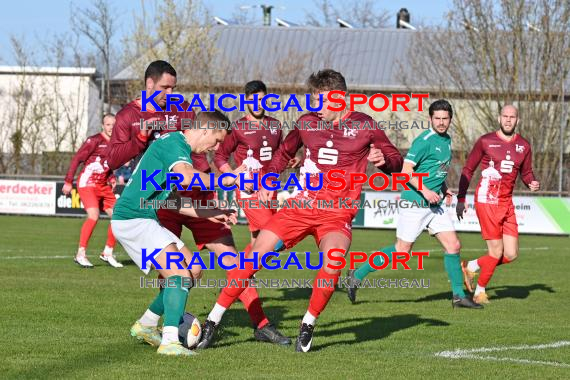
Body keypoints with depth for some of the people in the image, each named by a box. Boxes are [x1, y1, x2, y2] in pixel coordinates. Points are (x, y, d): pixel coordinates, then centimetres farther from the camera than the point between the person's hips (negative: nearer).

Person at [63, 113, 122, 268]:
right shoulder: (95, 140, -11)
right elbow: (77, 159, -11)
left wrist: (111, 178, 8)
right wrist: (69, 181, -14)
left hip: (103, 186, 8)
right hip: (88, 183, -8)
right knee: (94, 216, -23)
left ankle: (107, 253, 16)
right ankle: (80, 254, -16)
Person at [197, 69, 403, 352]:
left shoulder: (364, 125, -1)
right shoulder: (307, 123, 8)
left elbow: (396, 161, 2)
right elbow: (285, 152, 26)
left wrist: (383, 159, -21)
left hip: (338, 214, -2)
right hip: (301, 206, 3)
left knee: (333, 261, -30)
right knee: (257, 253, -11)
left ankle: (308, 324, -8)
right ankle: (213, 321, -2)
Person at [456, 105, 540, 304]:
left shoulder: (523, 146, 9)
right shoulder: (485, 141, -2)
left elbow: (526, 172, 21)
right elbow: (468, 170, 5)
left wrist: (532, 183, -3)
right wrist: (461, 199, 2)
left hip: (507, 203, 5)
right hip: (487, 200, -5)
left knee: (511, 254, 0)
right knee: (496, 252, -7)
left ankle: (471, 267, 22)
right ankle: (480, 291, 15)